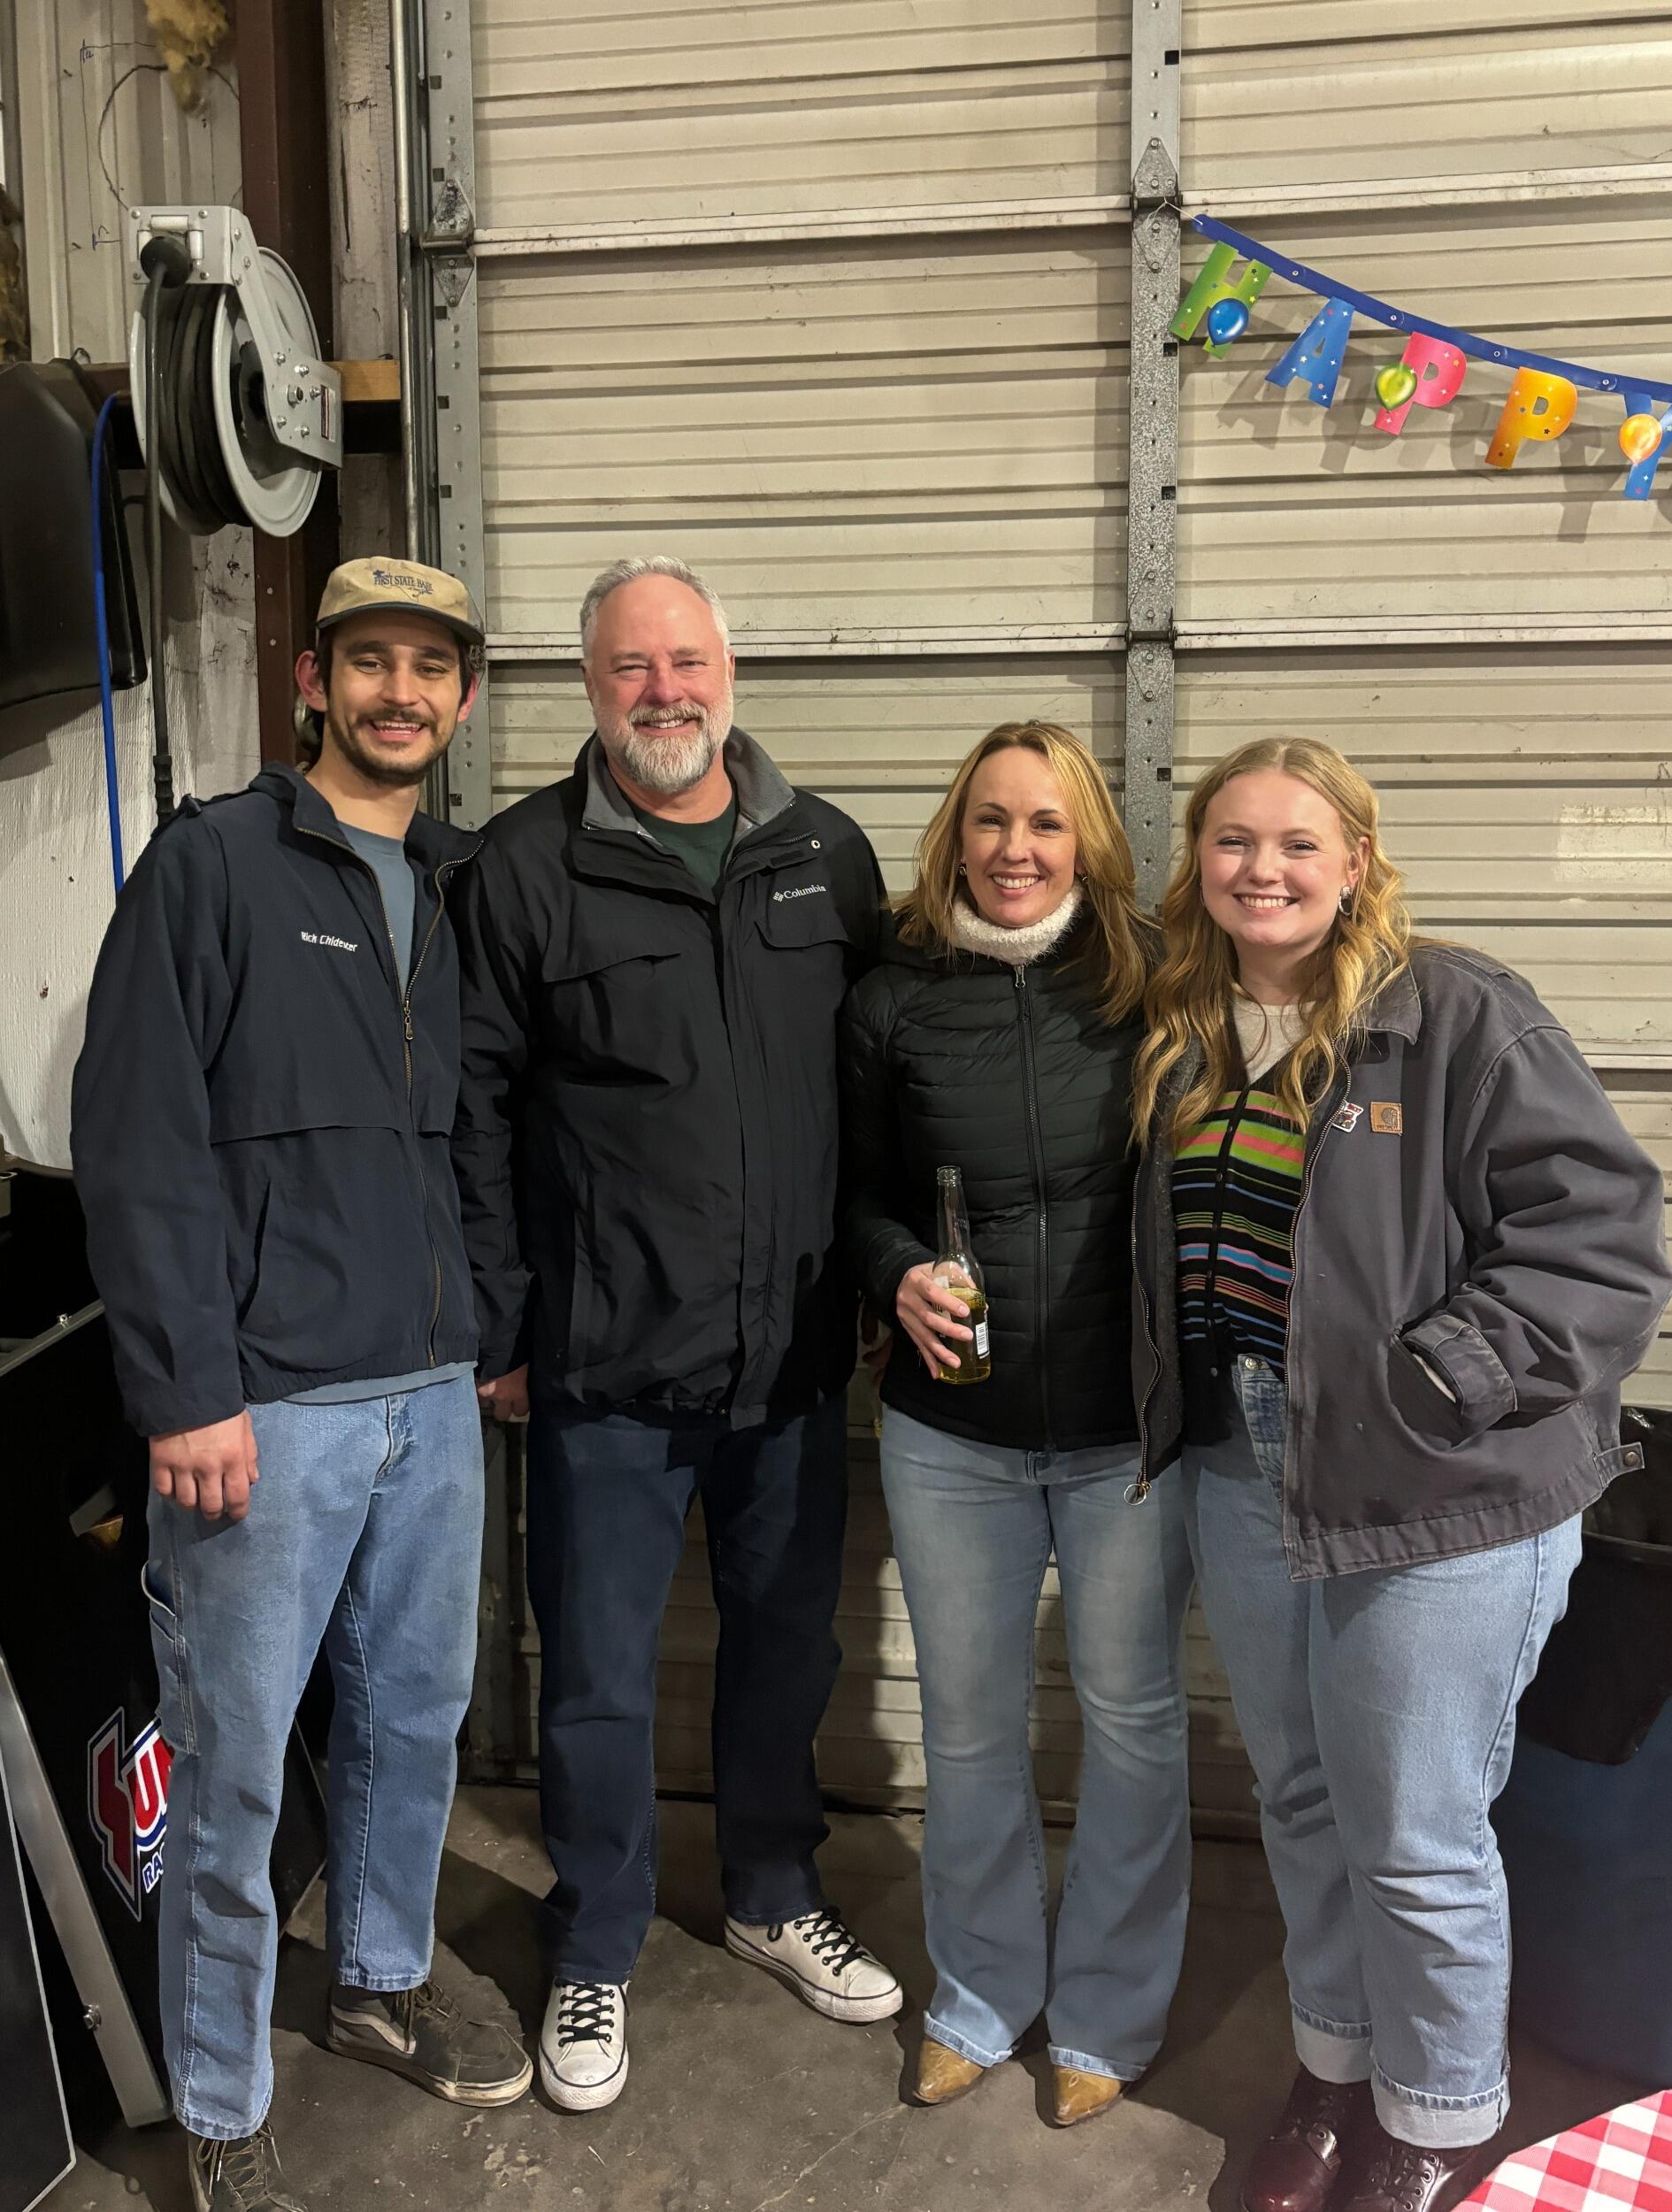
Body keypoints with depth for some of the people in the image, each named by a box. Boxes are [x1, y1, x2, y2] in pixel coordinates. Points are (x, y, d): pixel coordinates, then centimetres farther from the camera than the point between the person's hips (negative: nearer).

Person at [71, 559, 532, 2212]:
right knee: (233, 1767, 5)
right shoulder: (215, 862, -6)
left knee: (418, 1715, 18)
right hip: (266, 1405, -6)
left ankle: (384, 1982, 41)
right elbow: (137, 1142, -12)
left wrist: (495, 1327, 11)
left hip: (434, 1396, 6)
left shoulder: (458, 893, 12)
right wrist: (189, 1393, -15)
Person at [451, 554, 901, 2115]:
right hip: (605, 1365, -3)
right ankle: (594, 1958, 32)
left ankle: (774, 1898, 42)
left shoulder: (827, 855, 5)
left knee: (787, 1646, 19)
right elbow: (478, 1110, -4)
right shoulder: (530, 865, -5)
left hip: (794, 1354, 4)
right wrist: (496, 1330, -5)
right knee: (599, 1680, 10)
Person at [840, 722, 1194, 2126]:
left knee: (1133, 1718, 13)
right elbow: (863, 1193, 8)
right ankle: (981, 1995, 39)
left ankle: (1108, 2012, 36)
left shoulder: (1153, 987, -7)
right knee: (968, 1723, 16)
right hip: (951, 1432, 2)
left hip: (1131, 1429, -1)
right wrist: (900, 1276, -12)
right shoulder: (894, 1002, -2)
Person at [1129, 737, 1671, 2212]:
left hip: (1437, 1500, -6)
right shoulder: (1181, 1039, 8)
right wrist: (1183, 1414, 9)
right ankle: (1338, 2066, 42)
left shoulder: (1462, 1019, -12)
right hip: (1243, 1481, 6)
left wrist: (1440, 1378, -21)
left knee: (1417, 1837, 6)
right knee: (1301, 1802, 20)